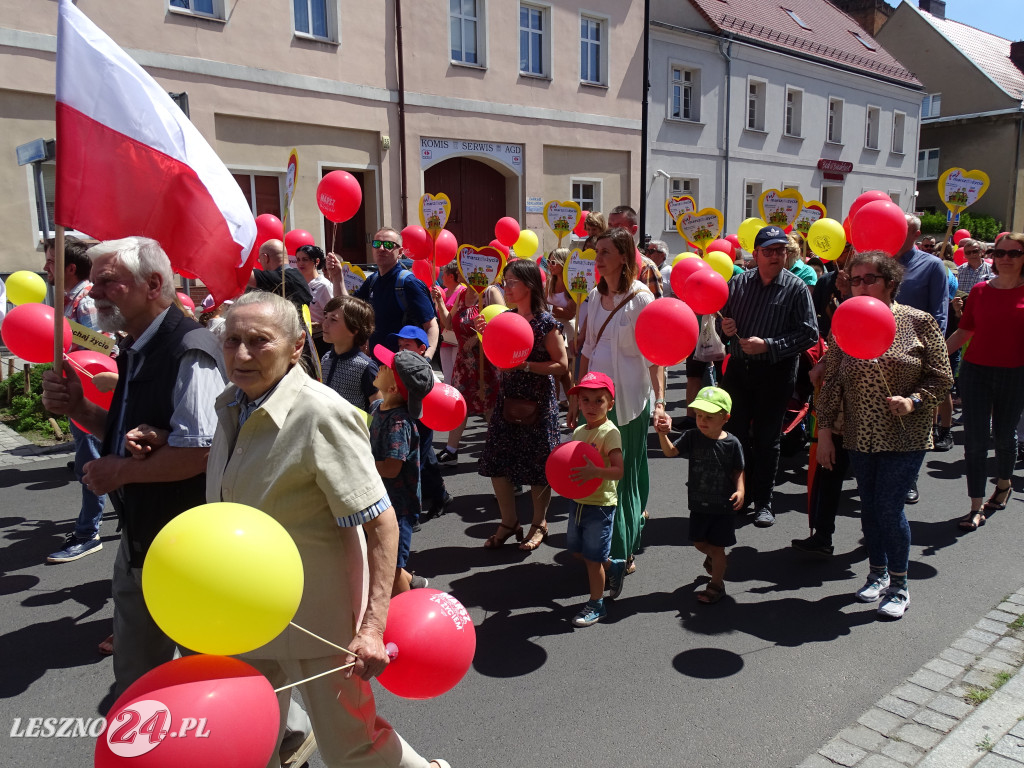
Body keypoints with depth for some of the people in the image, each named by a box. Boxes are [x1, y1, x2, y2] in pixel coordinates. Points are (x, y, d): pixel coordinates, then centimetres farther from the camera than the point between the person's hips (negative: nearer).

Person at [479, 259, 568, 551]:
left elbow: (561, 365, -14)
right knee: (497, 463, 7)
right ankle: (508, 522, 24)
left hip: (537, 403, -6)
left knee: (537, 466, 6)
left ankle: (539, 524, 25)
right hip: (507, 399, 6)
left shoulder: (545, 322, -13)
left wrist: (525, 365, -21)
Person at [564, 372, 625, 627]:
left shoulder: (609, 433, -16)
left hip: (601, 504, -8)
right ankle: (613, 567, 41)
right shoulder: (579, 432, 7)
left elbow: (618, 471, -23)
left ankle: (596, 605, 20)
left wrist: (595, 472, -38)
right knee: (575, 549, 19)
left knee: (593, 557, 2)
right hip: (579, 501, 8)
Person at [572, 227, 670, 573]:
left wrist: (659, 402, -23)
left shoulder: (640, 297, -10)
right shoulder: (596, 296, 9)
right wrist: (577, 395, 14)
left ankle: (623, 551, 18)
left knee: (624, 472, 3)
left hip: (627, 399, -6)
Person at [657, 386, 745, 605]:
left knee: (716, 546, 6)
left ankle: (716, 584, 27)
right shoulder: (692, 437, -7)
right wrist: (662, 435, -35)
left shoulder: (731, 443, -12)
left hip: (723, 505, -3)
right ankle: (716, 558, 52)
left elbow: (738, 471, -2)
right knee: (699, 542, 18)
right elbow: (671, 451, -18)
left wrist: (740, 490, -18)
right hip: (699, 504, 4)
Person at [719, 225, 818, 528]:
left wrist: (768, 346, -20)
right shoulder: (739, 282, 5)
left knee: (766, 439, 5)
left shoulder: (796, 287, -6)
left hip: (776, 372, -3)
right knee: (736, 434, 10)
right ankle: (741, 494, 27)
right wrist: (724, 327, -7)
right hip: (738, 367, 4)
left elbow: (809, 334, -12)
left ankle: (763, 502, 18)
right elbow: (722, 317, 17)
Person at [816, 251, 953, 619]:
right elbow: (831, 383, 3)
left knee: (890, 508, -4)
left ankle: (899, 585, 18)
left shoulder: (919, 323, -7)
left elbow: (941, 378, -2)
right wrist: (824, 431, 1)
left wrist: (913, 401, -20)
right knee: (869, 506, 13)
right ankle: (878, 572, 35)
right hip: (860, 436, 3)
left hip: (905, 437, -3)